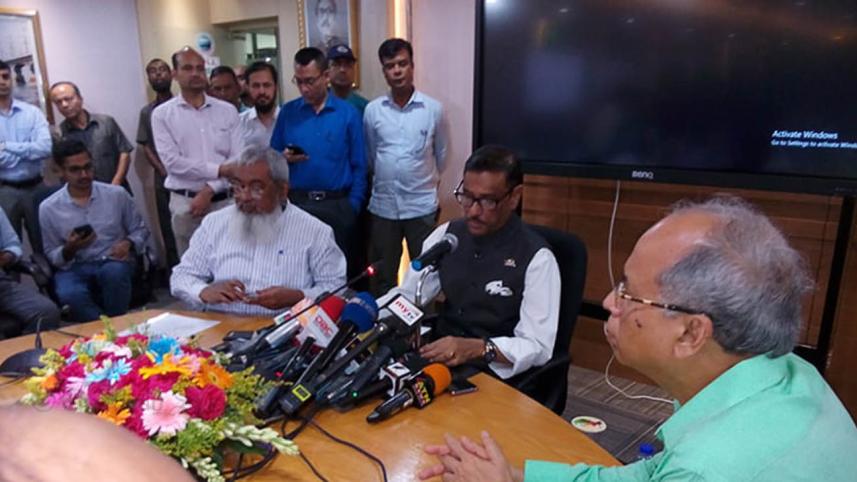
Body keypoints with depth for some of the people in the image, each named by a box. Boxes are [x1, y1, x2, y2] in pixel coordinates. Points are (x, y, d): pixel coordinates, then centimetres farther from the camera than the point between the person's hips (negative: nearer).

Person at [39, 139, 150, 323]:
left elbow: (140, 230, 12)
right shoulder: (48, 208, 1)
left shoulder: (117, 194, 1)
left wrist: (128, 244, -10)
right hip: (74, 267, 0)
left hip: (114, 262, 0)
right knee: (70, 294, -34)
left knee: (114, 272, -36)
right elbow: (52, 256, 8)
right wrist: (69, 249, -15)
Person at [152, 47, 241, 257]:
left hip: (224, 200, 1)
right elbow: (172, 161, -9)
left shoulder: (227, 110, 5)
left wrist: (209, 190, -11)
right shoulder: (162, 114, 2)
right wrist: (219, 169, -15)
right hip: (185, 202, -1)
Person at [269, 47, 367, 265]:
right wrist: (284, 159, -12)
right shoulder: (287, 112, 5)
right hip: (296, 203, 1)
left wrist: (352, 206, -5)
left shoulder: (348, 113, 0)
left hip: (336, 205, -1)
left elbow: (359, 166, 0)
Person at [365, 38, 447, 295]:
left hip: (422, 205, -1)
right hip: (382, 205, 2)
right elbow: (369, 156, 12)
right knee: (383, 275, 13)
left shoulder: (433, 109, -3)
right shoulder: (372, 110, 1)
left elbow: (440, 154, 9)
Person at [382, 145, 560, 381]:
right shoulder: (446, 234, 4)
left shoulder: (536, 257, -12)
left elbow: (538, 346, -14)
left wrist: (478, 348, -30)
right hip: (438, 357, 6)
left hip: (493, 372, -6)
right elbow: (407, 294, 6)